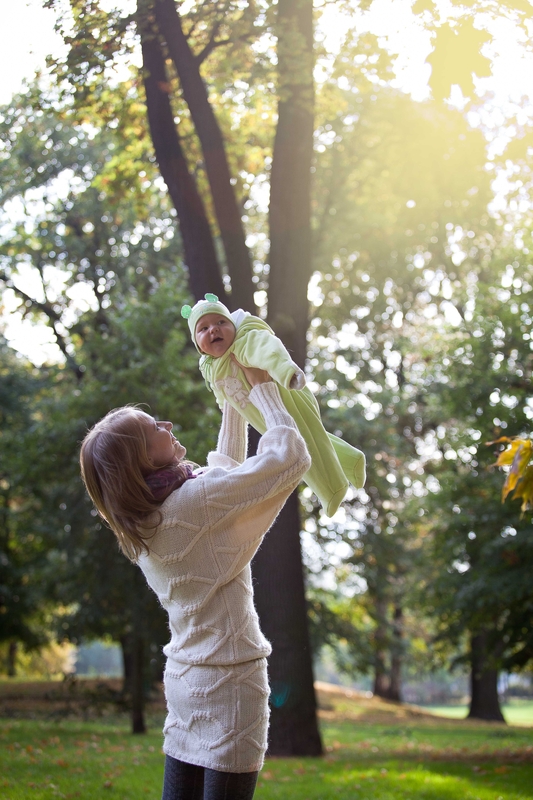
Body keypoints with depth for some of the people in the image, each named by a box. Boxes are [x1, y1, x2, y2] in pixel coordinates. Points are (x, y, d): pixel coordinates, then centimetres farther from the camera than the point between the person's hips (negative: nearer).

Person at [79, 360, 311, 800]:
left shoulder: (143, 522, 6)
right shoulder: (195, 501, -19)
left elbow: (227, 465, 21)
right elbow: (291, 458, -17)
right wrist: (262, 388, -6)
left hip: (185, 677, 8)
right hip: (228, 680, -8)